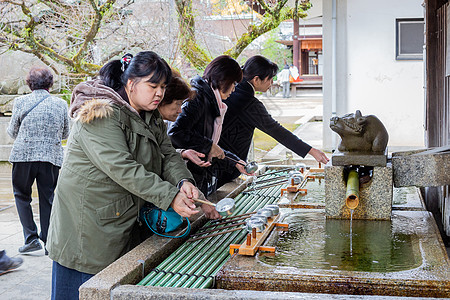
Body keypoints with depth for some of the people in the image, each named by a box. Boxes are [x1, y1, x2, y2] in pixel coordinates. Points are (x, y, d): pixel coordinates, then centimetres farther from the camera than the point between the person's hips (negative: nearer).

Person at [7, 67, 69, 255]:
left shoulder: (21, 102, -2)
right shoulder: (61, 104, 3)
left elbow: (12, 131, 5)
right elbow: (65, 134, 12)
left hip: (24, 155, -2)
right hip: (52, 157, 2)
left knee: (21, 195, 14)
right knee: (48, 198, 10)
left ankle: (31, 238, 4)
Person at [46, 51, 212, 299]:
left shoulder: (151, 118, 12)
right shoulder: (102, 115, -19)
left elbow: (168, 155, 6)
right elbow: (122, 169, -28)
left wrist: (183, 181, -17)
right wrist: (170, 197, -30)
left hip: (121, 222, 9)